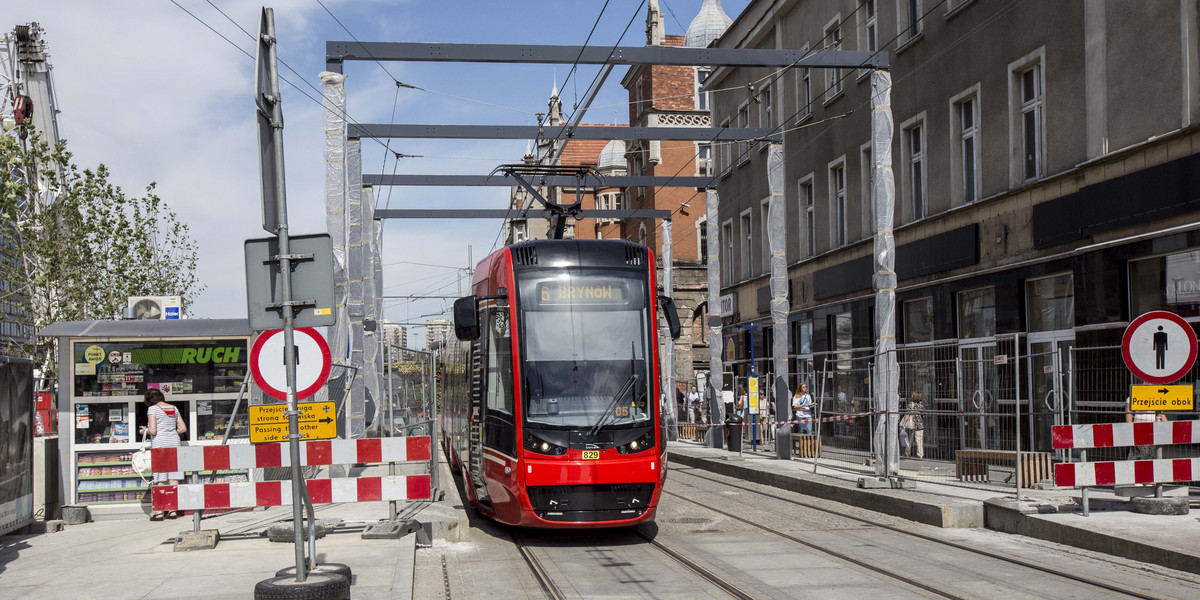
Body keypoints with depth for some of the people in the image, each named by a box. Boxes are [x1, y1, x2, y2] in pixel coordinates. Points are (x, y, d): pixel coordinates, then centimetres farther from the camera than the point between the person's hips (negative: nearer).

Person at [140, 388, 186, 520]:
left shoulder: (152, 409, -5)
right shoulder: (174, 408, 10)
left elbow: (153, 430, -13)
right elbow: (183, 428, 10)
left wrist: (145, 430, 8)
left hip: (159, 445, -5)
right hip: (174, 443, 5)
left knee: (160, 480, -2)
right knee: (173, 479, 5)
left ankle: (160, 512, -2)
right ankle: (173, 510, 5)